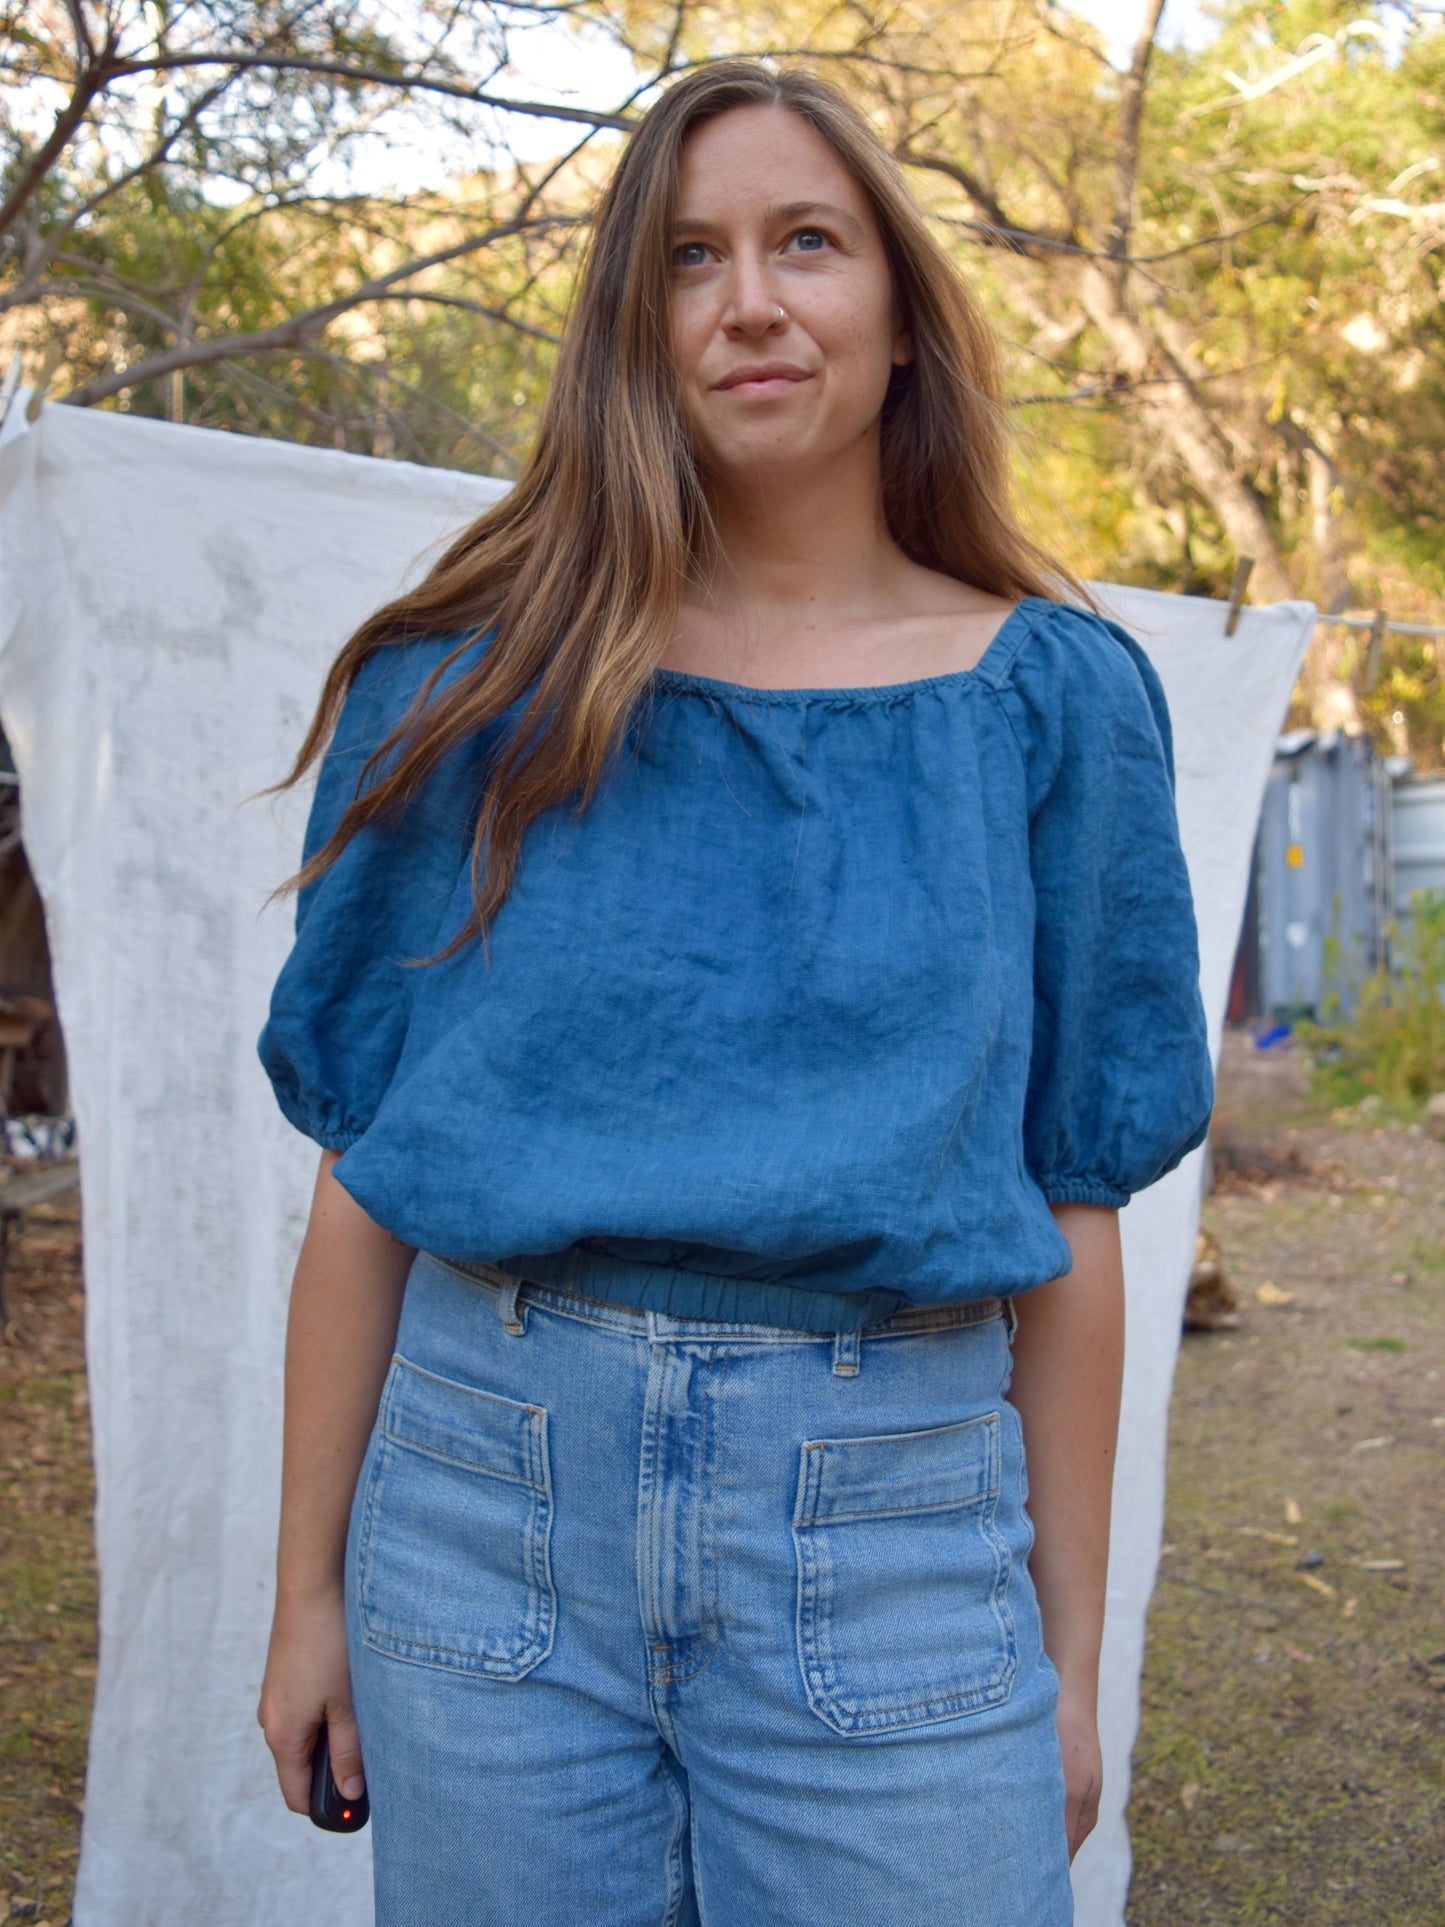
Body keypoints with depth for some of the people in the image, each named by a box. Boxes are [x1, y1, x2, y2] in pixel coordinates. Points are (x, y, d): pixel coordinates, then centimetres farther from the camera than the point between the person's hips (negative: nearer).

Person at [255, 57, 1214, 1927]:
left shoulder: (1053, 697, 1)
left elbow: (1072, 1206, 3)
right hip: (488, 1486, 1)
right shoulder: (467, 685, 2)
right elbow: (362, 1175, 4)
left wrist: (1072, 1657, 5)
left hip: (896, 1522, 0)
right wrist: (310, 1590, 5)